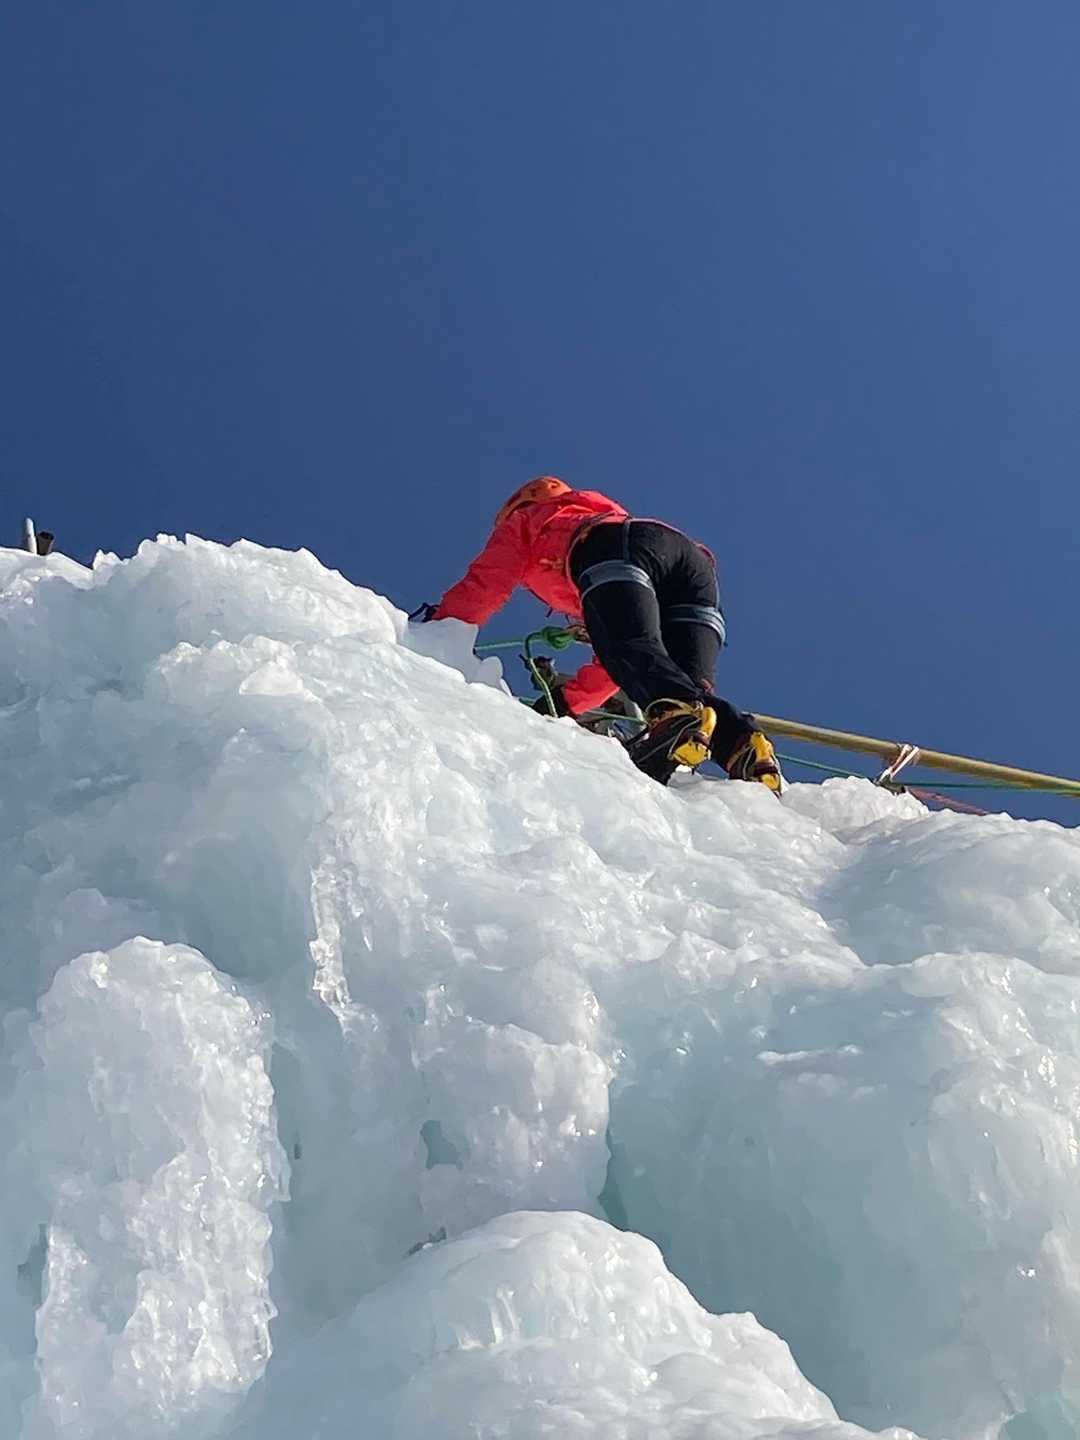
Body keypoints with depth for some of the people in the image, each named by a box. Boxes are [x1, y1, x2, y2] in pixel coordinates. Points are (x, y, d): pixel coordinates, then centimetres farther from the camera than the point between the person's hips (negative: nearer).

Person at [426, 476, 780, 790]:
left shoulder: (524, 519, 37)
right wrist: (566, 700, 43)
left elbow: (484, 586, 23)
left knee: (633, 649, -27)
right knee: (690, 684, -8)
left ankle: (676, 713, -59)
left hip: (617, 546, -6)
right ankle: (742, 744, -38)